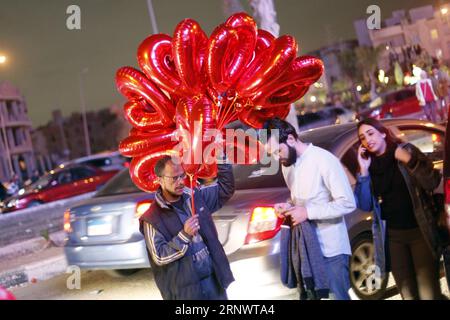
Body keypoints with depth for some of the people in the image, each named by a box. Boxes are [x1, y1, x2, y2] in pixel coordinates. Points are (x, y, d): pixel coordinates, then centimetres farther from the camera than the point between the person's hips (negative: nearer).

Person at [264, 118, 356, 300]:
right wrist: (288, 208, -2)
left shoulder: (324, 161, -17)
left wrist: (308, 212, -20)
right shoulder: (287, 164, 7)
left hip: (331, 249, -7)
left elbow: (347, 203, -18)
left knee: (337, 296, 2)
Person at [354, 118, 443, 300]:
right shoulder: (369, 166, 7)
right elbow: (365, 206, 0)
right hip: (391, 236, 3)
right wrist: (363, 171, -8)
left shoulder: (406, 150, -1)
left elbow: (432, 183, -9)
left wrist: (409, 161, -22)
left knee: (428, 293, -8)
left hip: (419, 230, -3)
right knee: (407, 293, 5)